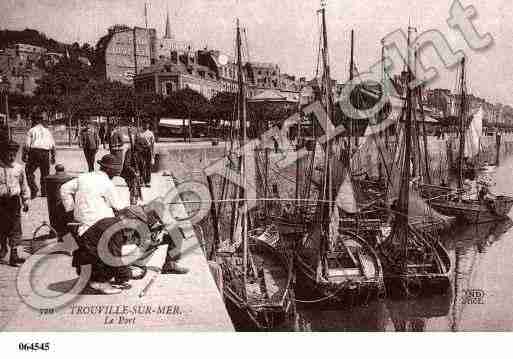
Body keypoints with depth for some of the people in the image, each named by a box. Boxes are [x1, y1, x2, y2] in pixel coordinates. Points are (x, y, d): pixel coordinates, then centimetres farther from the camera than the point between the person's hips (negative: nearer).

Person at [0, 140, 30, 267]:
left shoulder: (19, 168, 0)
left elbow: (24, 186, 9)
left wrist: (25, 201, 10)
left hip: (14, 201, 0)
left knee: (15, 228, 0)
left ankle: (14, 254, 7)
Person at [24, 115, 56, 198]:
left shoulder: (32, 130, 7)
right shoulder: (47, 131, 16)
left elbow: (27, 144, -1)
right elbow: (53, 145, 13)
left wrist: (25, 155, 4)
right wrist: (53, 157, 17)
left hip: (34, 151, -3)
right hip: (45, 153, 3)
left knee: (29, 171, 8)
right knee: (45, 174, 10)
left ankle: (34, 188, -9)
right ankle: (44, 193, 10)